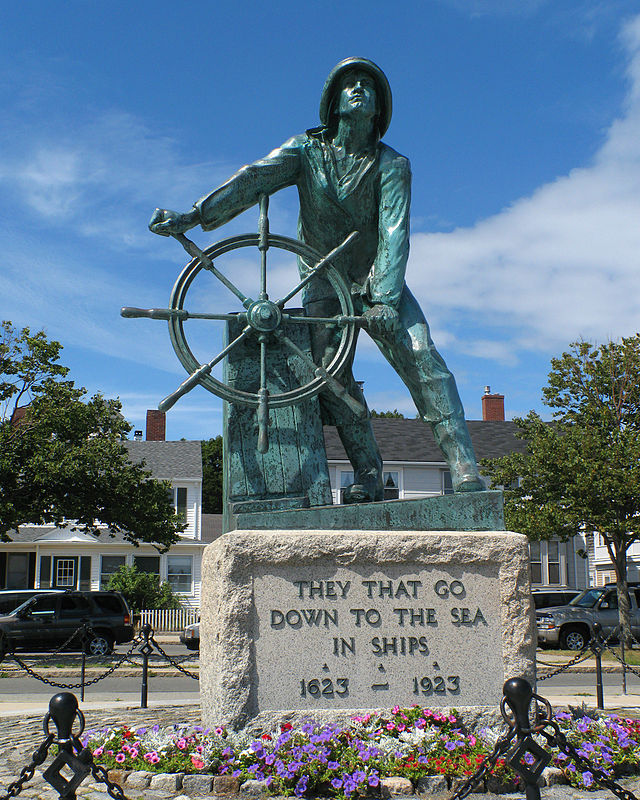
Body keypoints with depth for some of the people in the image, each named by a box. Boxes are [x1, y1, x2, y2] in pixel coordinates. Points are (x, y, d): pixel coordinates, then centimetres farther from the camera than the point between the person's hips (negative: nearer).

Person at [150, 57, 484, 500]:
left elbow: (394, 233, -17)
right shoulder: (307, 149, -1)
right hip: (323, 282, 1)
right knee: (330, 367, -19)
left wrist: (385, 299, -32)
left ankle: (464, 467, -21)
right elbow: (254, 179, -15)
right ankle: (368, 473, -13)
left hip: (378, 281, -1)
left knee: (420, 356, -20)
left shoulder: (392, 165, -5)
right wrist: (194, 215, -30)